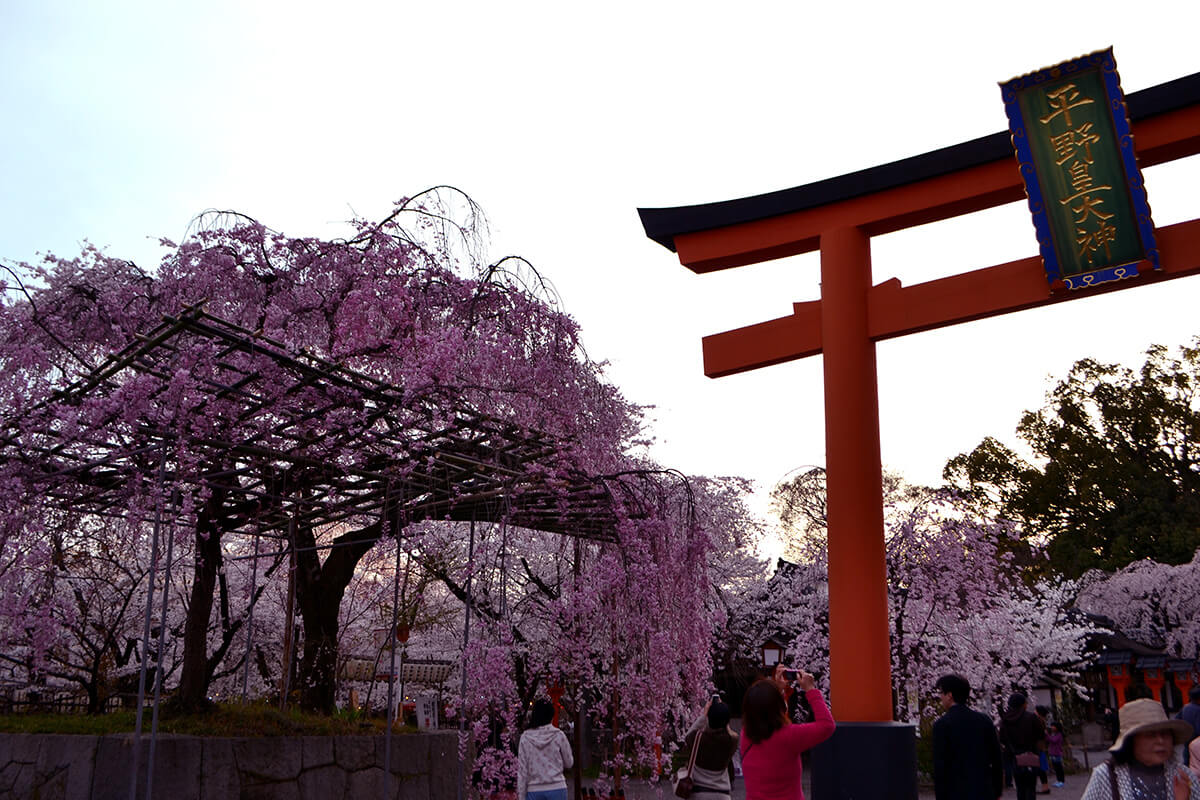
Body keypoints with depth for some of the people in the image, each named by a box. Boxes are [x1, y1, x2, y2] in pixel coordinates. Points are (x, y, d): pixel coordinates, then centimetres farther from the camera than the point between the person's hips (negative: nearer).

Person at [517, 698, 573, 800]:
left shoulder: (525, 738, -2)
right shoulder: (559, 735, -4)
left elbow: (522, 771, 0)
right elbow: (569, 763, 7)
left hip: (534, 791, 1)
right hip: (557, 788, -1)